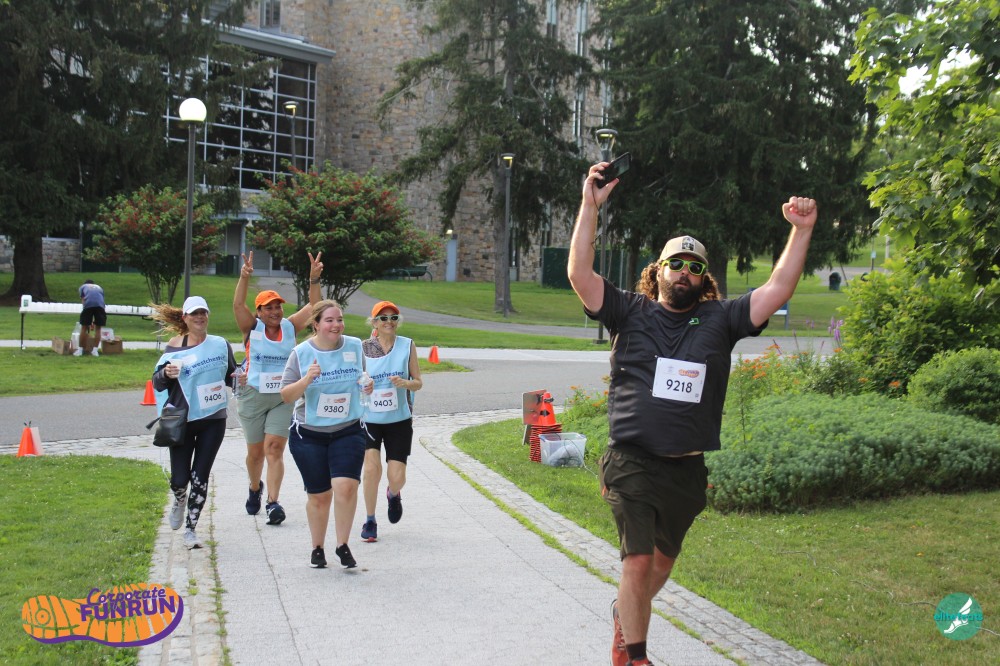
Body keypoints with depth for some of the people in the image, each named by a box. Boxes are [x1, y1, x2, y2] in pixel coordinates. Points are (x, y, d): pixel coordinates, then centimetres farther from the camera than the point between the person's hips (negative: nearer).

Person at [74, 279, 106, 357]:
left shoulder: (83, 286, 30)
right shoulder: (99, 287, 36)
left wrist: (90, 321, 24)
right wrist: (94, 321, 39)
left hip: (88, 305, -1)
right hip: (100, 305, 2)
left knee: (84, 328, 10)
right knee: (98, 328, 12)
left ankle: (80, 350, 14)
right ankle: (95, 350, 9)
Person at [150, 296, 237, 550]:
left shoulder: (221, 344, 4)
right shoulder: (174, 346, -2)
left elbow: (230, 376, 16)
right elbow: (157, 382, 1)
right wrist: (166, 373, -22)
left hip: (214, 420, 1)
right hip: (183, 421, -1)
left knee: (200, 477, 0)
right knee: (179, 478, 0)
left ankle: (191, 528, 14)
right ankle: (180, 500, 36)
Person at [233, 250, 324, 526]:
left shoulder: (290, 327, 3)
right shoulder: (252, 328, -1)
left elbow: (313, 307, -5)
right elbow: (238, 304, -16)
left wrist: (314, 279, -20)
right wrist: (244, 277, -32)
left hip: (284, 397, 0)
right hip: (253, 396, 0)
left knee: (274, 448, -11)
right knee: (256, 451, 12)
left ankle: (272, 502, -14)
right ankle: (255, 488, 40)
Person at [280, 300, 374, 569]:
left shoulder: (355, 347, 1)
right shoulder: (301, 353, -7)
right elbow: (286, 395, -6)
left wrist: (368, 387, -7)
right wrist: (306, 380, -24)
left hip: (348, 431, 1)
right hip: (309, 434, -1)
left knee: (346, 486, -17)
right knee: (319, 495, 5)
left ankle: (342, 545, 0)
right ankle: (317, 548, 26)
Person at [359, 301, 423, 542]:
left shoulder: (407, 345, -1)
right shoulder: (363, 348, -3)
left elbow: (418, 383, 2)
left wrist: (404, 383, -18)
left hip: (399, 421, 1)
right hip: (369, 419, -1)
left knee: (397, 477, -3)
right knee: (371, 468, -17)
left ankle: (393, 495, 37)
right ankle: (370, 521, 5)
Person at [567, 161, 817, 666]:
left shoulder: (719, 319, 6)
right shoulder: (629, 313, 2)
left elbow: (778, 290, 0)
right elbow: (579, 273, -8)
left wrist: (801, 231, -9)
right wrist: (590, 206, -14)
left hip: (687, 470, 3)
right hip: (632, 466, -3)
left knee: (663, 560, 18)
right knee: (638, 562, -10)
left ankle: (626, 614, 47)